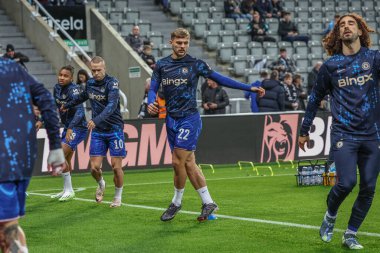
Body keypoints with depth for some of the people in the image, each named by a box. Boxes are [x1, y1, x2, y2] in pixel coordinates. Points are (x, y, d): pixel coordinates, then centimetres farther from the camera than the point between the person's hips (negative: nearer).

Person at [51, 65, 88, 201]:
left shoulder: (73, 89, -20)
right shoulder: (57, 88, 3)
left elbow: (79, 111, -30)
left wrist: (70, 128, -41)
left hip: (78, 128, -8)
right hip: (68, 127, 8)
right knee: (66, 159, 15)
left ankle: (69, 190, -7)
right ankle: (66, 191, 28)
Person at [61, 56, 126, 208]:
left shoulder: (112, 83, -14)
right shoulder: (90, 83, 5)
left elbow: (111, 105, -28)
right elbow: (82, 97, 28)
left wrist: (96, 120, -42)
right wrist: (67, 105, 43)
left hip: (114, 129, -4)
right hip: (97, 131, 4)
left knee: (116, 166, -4)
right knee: (94, 167, -3)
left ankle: (118, 197, 18)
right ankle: (101, 185, 31)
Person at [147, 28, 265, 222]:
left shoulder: (195, 64, -2)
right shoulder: (161, 65, 7)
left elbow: (219, 79, 1)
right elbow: (153, 88, 5)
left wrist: (249, 88, -2)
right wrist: (151, 102, -19)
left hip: (189, 118, -4)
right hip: (171, 119, 4)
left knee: (178, 161, -12)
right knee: (188, 163, 6)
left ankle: (176, 202, 7)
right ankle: (208, 203, 15)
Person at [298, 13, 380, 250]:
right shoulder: (330, 65, 5)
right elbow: (315, 98, 15)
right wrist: (304, 131, 18)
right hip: (344, 134, -1)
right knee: (347, 182, -15)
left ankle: (350, 235, 17)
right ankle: (330, 216, 15)